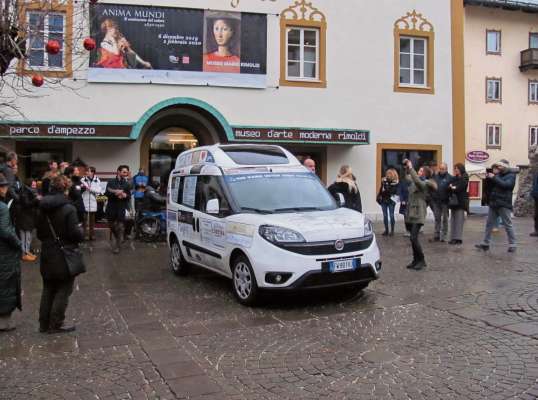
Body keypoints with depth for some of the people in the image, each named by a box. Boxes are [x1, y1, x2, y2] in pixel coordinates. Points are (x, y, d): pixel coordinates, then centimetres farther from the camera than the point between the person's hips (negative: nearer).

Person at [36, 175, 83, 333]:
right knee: (63, 291, 7)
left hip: (47, 256, 6)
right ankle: (56, 324, 11)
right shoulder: (68, 208, -19)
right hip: (64, 257, -6)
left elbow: (39, 233, 8)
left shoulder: (43, 208, 2)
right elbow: (76, 234, -20)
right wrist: (81, 229, 1)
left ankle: (44, 323, 24)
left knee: (48, 290, 17)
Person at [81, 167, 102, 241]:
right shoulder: (83, 180, 3)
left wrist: (90, 188, -12)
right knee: (85, 219, -1)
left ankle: (92, 235, 15)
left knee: (92, 220, 8)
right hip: (84, 202, -1)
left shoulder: (97, 180, 3)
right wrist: (82, 187, -19)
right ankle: (86, 235, 4)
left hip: (93, 202, 1)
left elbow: (99, 190, -4)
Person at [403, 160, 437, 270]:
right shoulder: (414, 182, 15)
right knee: (413, 238, 11)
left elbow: (417, 181, -28)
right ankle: (416, 260, 19)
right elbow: (408, 178, 35)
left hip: (418, 214, -8)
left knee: (414, 238, -13)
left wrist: (411, 168, -22)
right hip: (410, 213, 8)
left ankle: (421, 261, 0)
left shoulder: (425, 183, -8)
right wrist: (407, 169, 17)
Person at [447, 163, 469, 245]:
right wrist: (451, 187, -8)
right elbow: (449, 186, 10)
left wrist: (453, 188, -2)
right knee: (453, 219, 4)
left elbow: (460, 188, -12)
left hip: (460, 201, -6)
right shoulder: (454, 178, 18)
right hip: (453, 200, 6)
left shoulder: (464, 178, -1)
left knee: (459, 219, -9)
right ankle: (453, 237, 6)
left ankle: (459, 238, -9)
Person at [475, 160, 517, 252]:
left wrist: (494, 178, -18)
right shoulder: (498, 175, 16)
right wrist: (488, 178, -1)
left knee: (508, 225, -2)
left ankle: (512, 245, 6)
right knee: (489, 224, 7)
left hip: (504, 204, -7)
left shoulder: (511, 175, -2)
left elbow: (506, 184, -20)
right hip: (493, 203, 7)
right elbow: (490, 186, 16)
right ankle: (485, 243, 13)